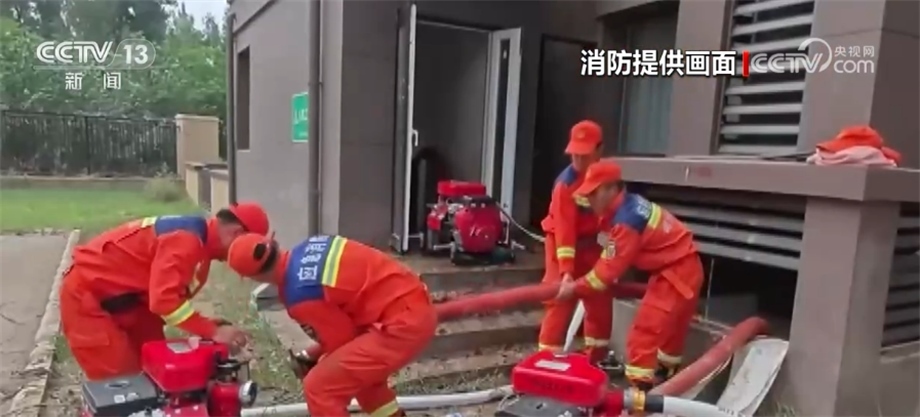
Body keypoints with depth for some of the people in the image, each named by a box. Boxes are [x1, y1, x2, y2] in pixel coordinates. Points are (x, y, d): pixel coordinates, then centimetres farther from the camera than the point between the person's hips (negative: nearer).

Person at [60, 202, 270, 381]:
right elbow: (164, 300, -34)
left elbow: (172, 298, 5)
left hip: (121, 297, 9)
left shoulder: (199, 241, 3)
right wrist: (213, 332, -29)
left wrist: (210, 326, -6)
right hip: (87, 295, -9)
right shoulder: (187, 238, -27)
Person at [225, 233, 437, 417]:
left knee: (319, 387, -2)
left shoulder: (299, 295, -15)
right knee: (359, 369, 31)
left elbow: (342, 339, -2)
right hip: (417, 306, 10)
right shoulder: (307, 249, 8)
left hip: (402, 324, -9)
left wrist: (311, 357, 17)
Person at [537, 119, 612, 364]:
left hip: (590, 243, 6)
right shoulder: (566, 182, -24)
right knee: (561, 300, -7)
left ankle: (597, 356, 25)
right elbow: (564, 228, -27)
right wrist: (566, 270, -31)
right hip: (563, 244, -6)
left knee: (601, 299, 9)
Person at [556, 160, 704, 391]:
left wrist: (576, 288, -13)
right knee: (669, 328, 26)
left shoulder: (626, 220, -27)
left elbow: (610, 268, -21)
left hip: (676, 272, -10)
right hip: (682, 268, 10)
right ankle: (663, 376, 44)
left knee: (644, 332, -9)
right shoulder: (627, 205, 3)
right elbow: (611, 259, 9)